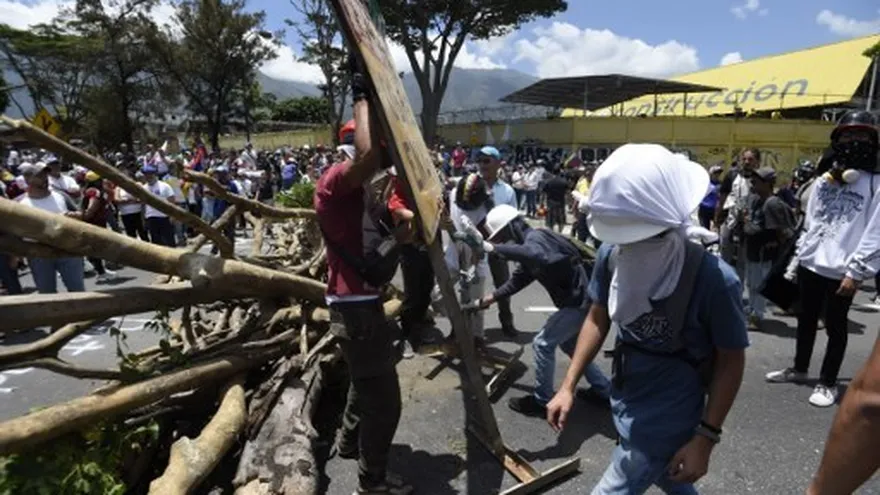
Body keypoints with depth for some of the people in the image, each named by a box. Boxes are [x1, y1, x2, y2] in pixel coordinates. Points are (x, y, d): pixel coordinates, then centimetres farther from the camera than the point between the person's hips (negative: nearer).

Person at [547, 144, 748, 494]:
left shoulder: (714, 279, -28)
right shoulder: (612, 255, -16)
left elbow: (731, 361, -14)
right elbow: (598, 319, 0)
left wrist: (706, 437, -12)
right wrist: (568, 386, -2)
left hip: (665, 422, -5)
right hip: (623, 402, 5)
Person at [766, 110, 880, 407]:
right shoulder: (823, 182, 12)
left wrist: (855, 271, -17)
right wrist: (799, 257, 12)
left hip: (841, 273, -6)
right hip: (810, 265, 6)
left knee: (835, 328, 7)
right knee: (806, 320, 18)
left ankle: (828, 383, 22)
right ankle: (799, 369, 35)